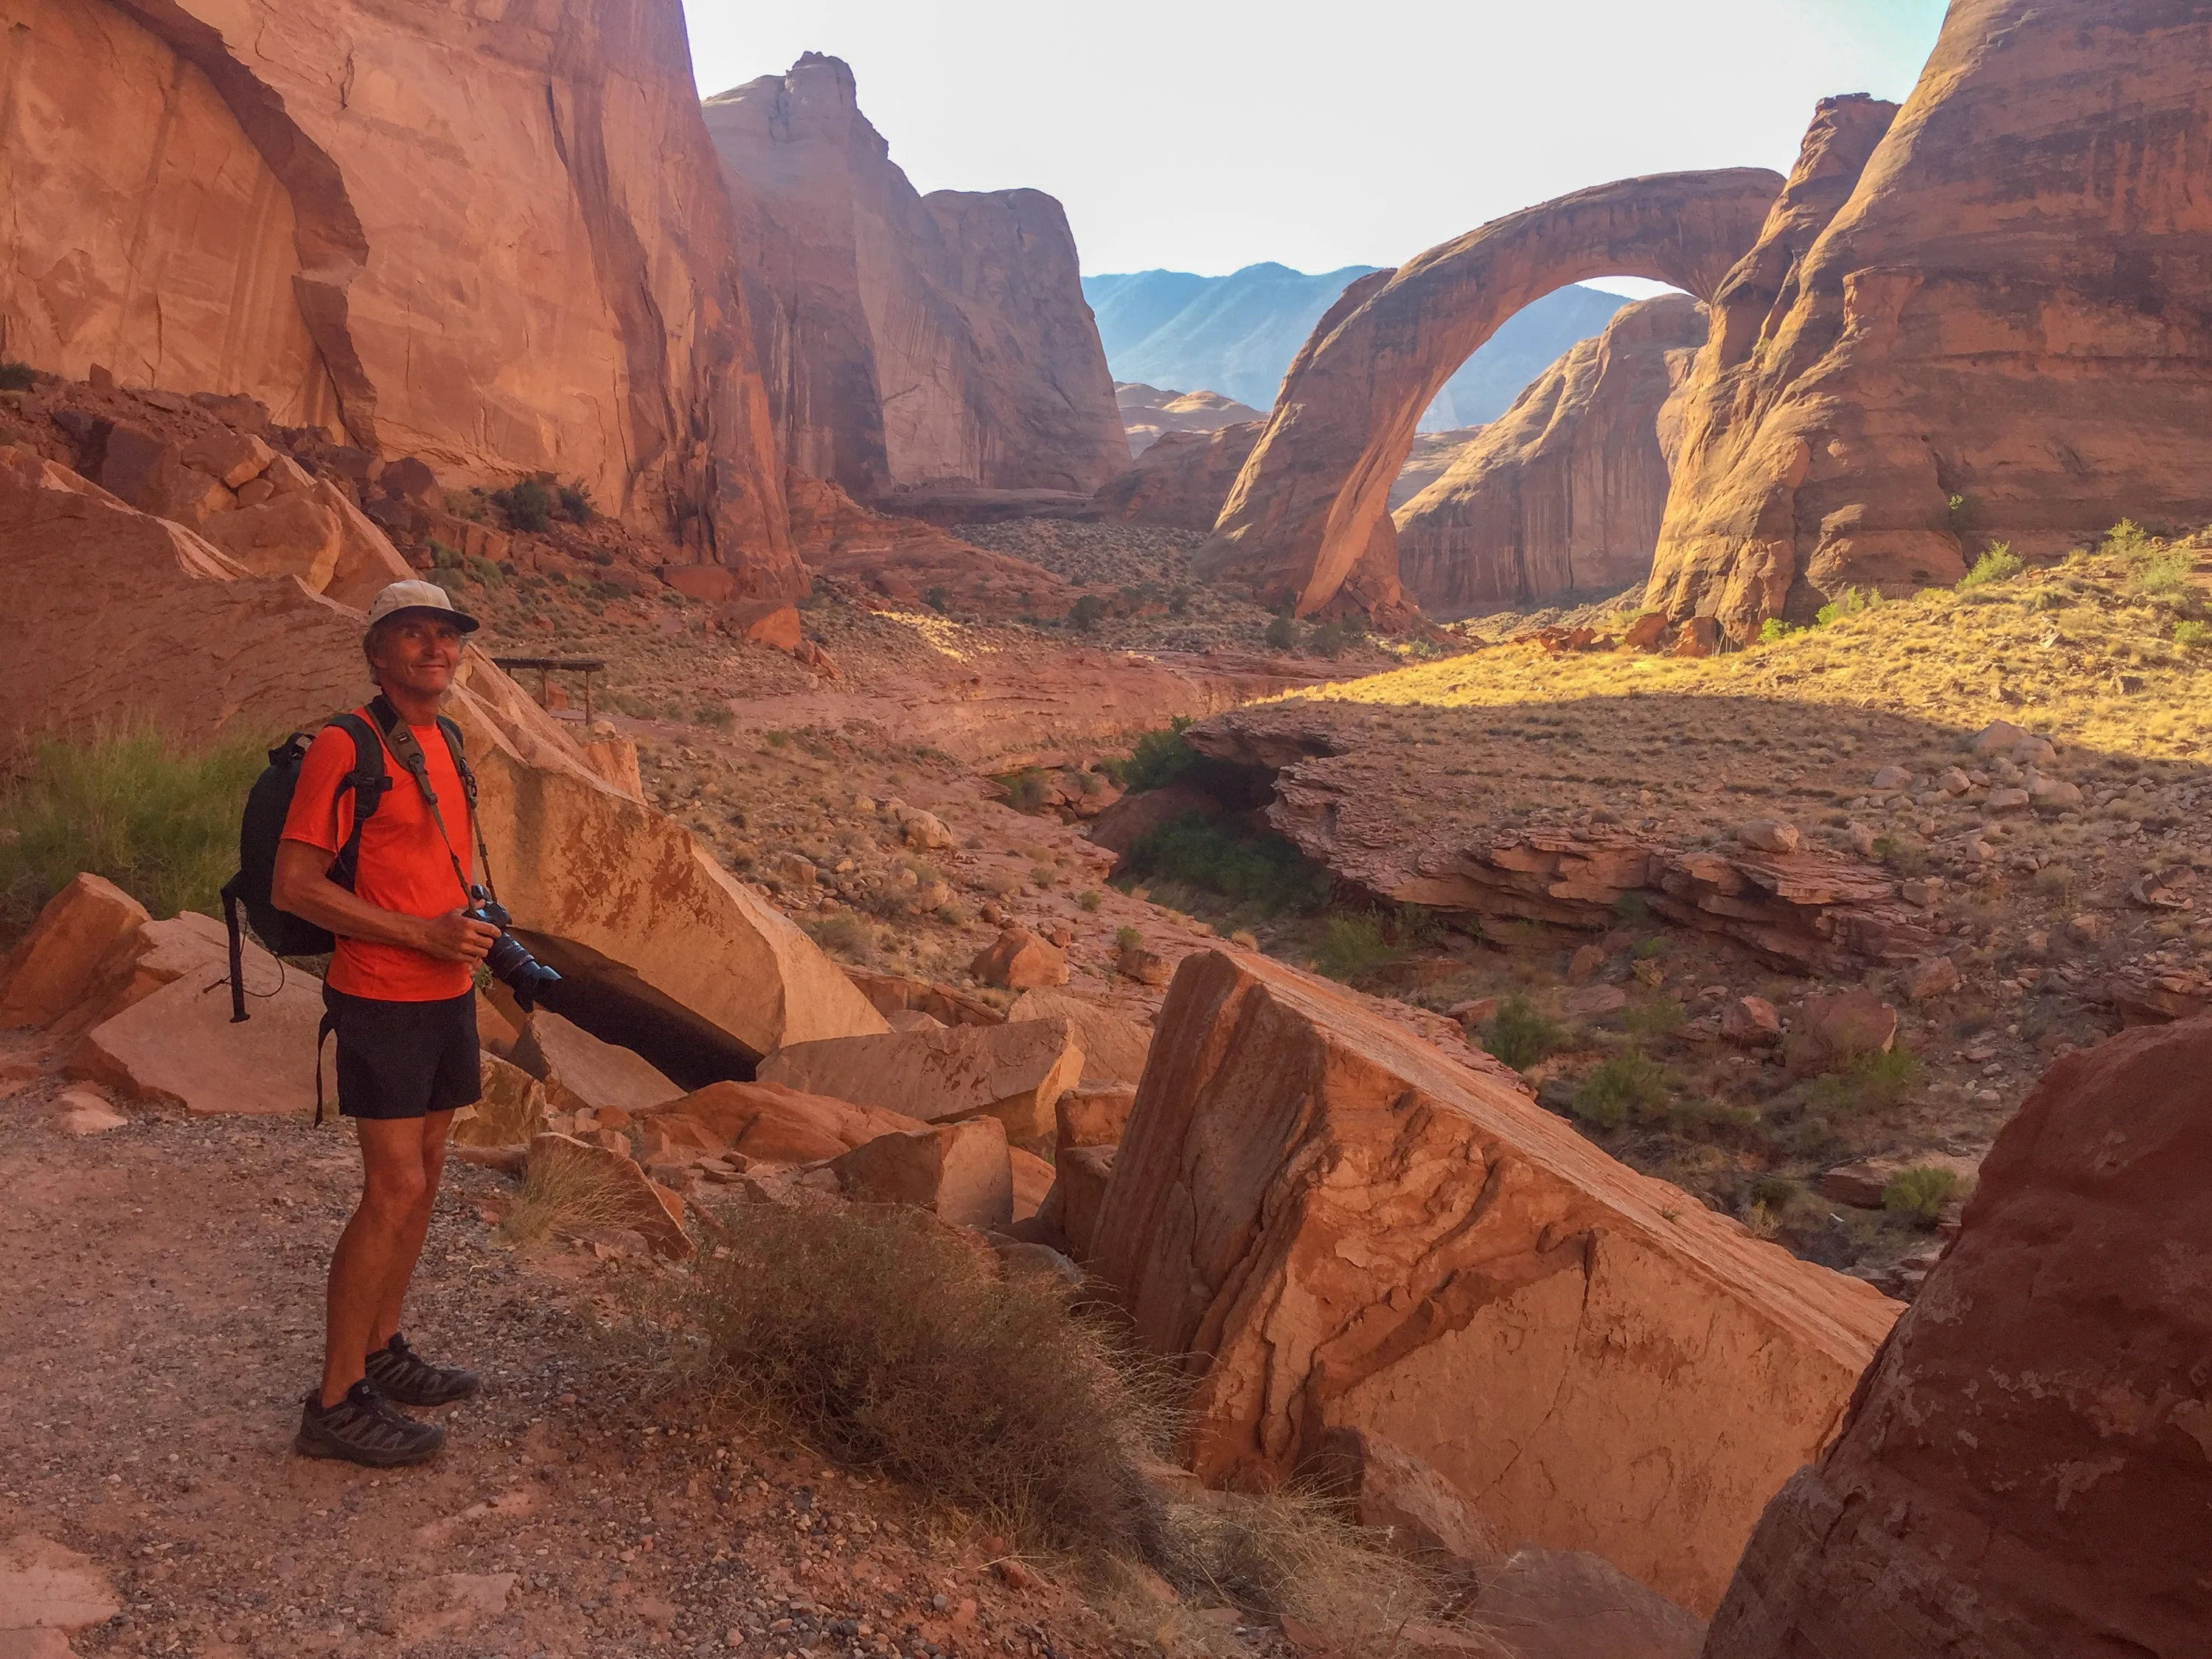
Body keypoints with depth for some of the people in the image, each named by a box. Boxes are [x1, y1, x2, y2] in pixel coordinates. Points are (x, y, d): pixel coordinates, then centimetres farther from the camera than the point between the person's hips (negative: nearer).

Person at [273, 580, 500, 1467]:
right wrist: (424, 934, -19)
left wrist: (474, 929, 9)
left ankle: (382, 1353, 27)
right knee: (393, 1191, -8)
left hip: (446, 994, 9)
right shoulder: (344, 748, -14)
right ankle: (336, 1404, 2)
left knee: (424, 1175, 13)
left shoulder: (442, 744, 12)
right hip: (382, 1000, -8)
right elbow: (293, 885, -17)